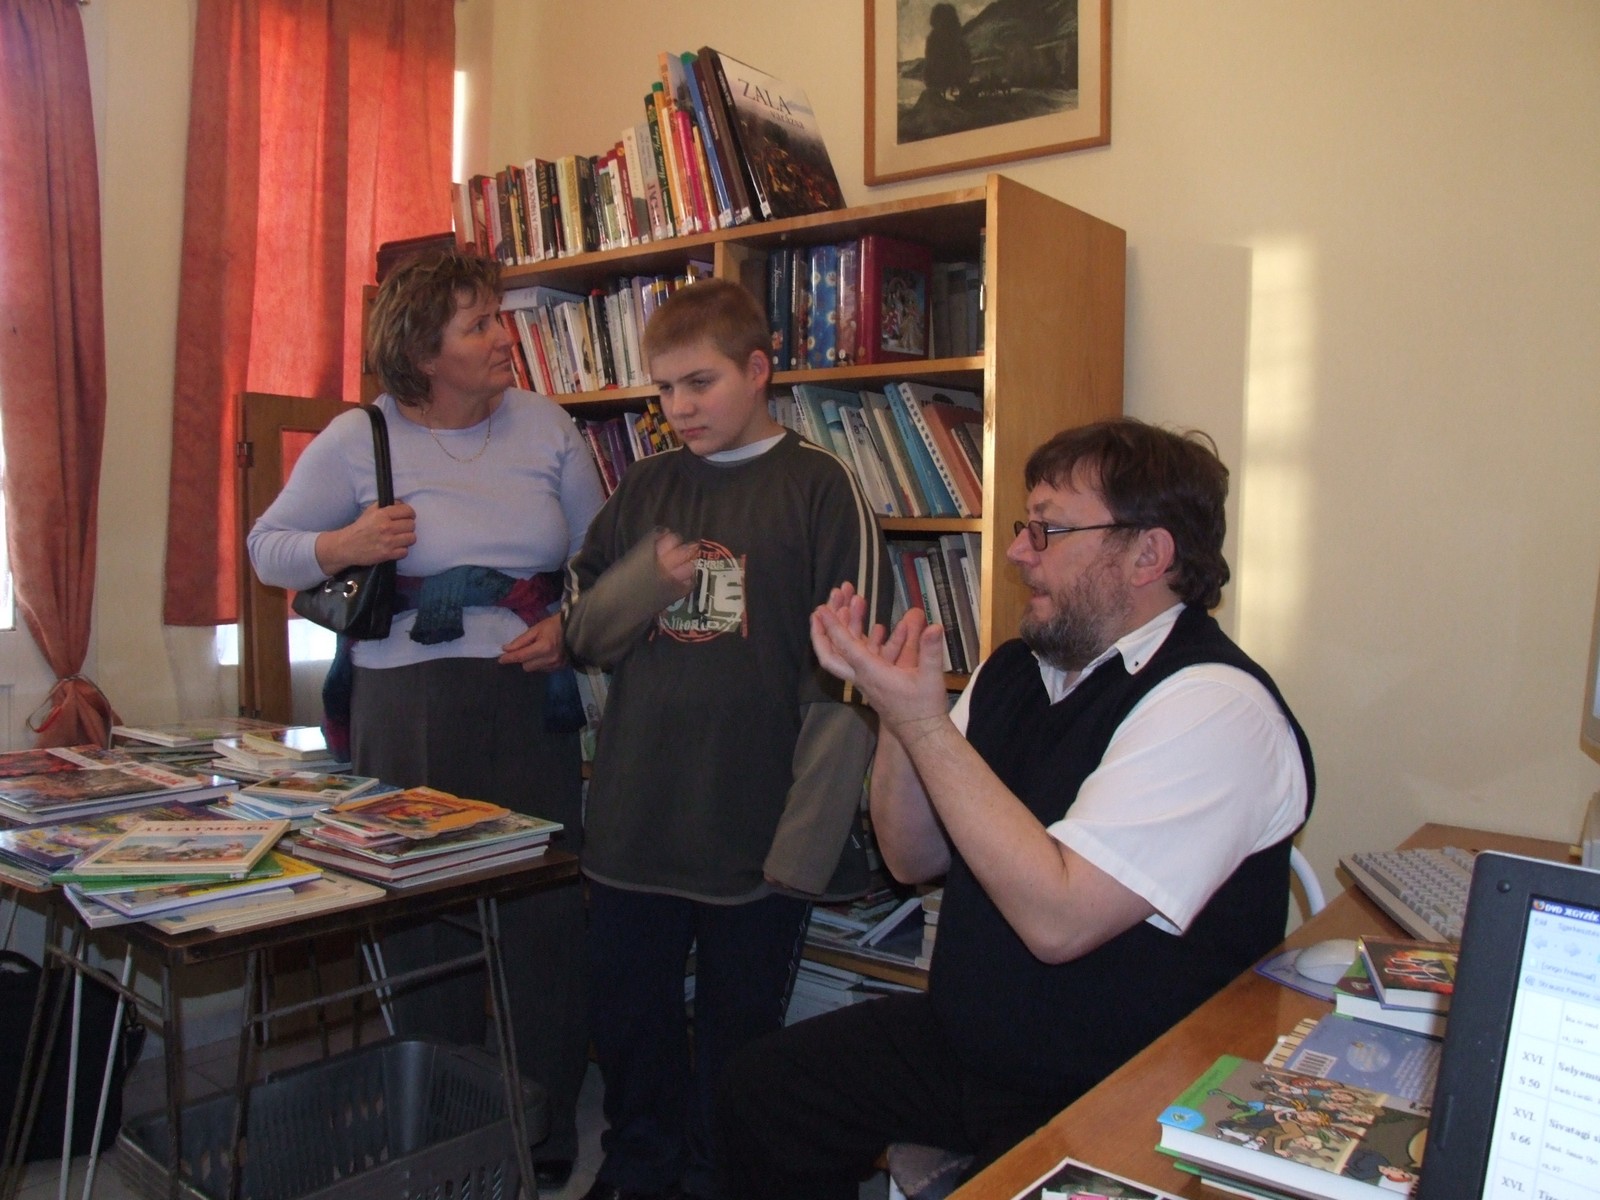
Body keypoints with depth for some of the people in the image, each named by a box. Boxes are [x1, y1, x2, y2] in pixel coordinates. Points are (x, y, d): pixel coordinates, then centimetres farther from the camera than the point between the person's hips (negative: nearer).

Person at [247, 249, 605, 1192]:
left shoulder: (545, 426, 6)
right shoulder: (356, 440, 0)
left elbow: (598, 554, 13)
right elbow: (268, 547, 9)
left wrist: (569, 627, -5)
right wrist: (346, 545, -11)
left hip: (532, 698, 2)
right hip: (409, 706, -1)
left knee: (548, 918, 4)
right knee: (425, 921, 7)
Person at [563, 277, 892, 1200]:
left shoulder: (821, 488, -5)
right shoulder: (645, 490, 9)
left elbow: (848, 679, -9)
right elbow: (585, 633, 12)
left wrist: (807, 838, -14)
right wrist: (646, 579, -9)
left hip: (756, 834, -4)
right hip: (634, 825, 5)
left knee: (738, 1040, 13)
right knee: (628, 1022, 19)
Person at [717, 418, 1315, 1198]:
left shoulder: (1214, 704, -21)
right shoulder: (1016, 671, 4)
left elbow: (1057, 920, -29)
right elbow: (913, 859, 6)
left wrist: (924, 723, -26)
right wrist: (894, 710, -11)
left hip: (1122, 1098, -7)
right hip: (963, 1039, 7)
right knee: (763, 1089, 6)